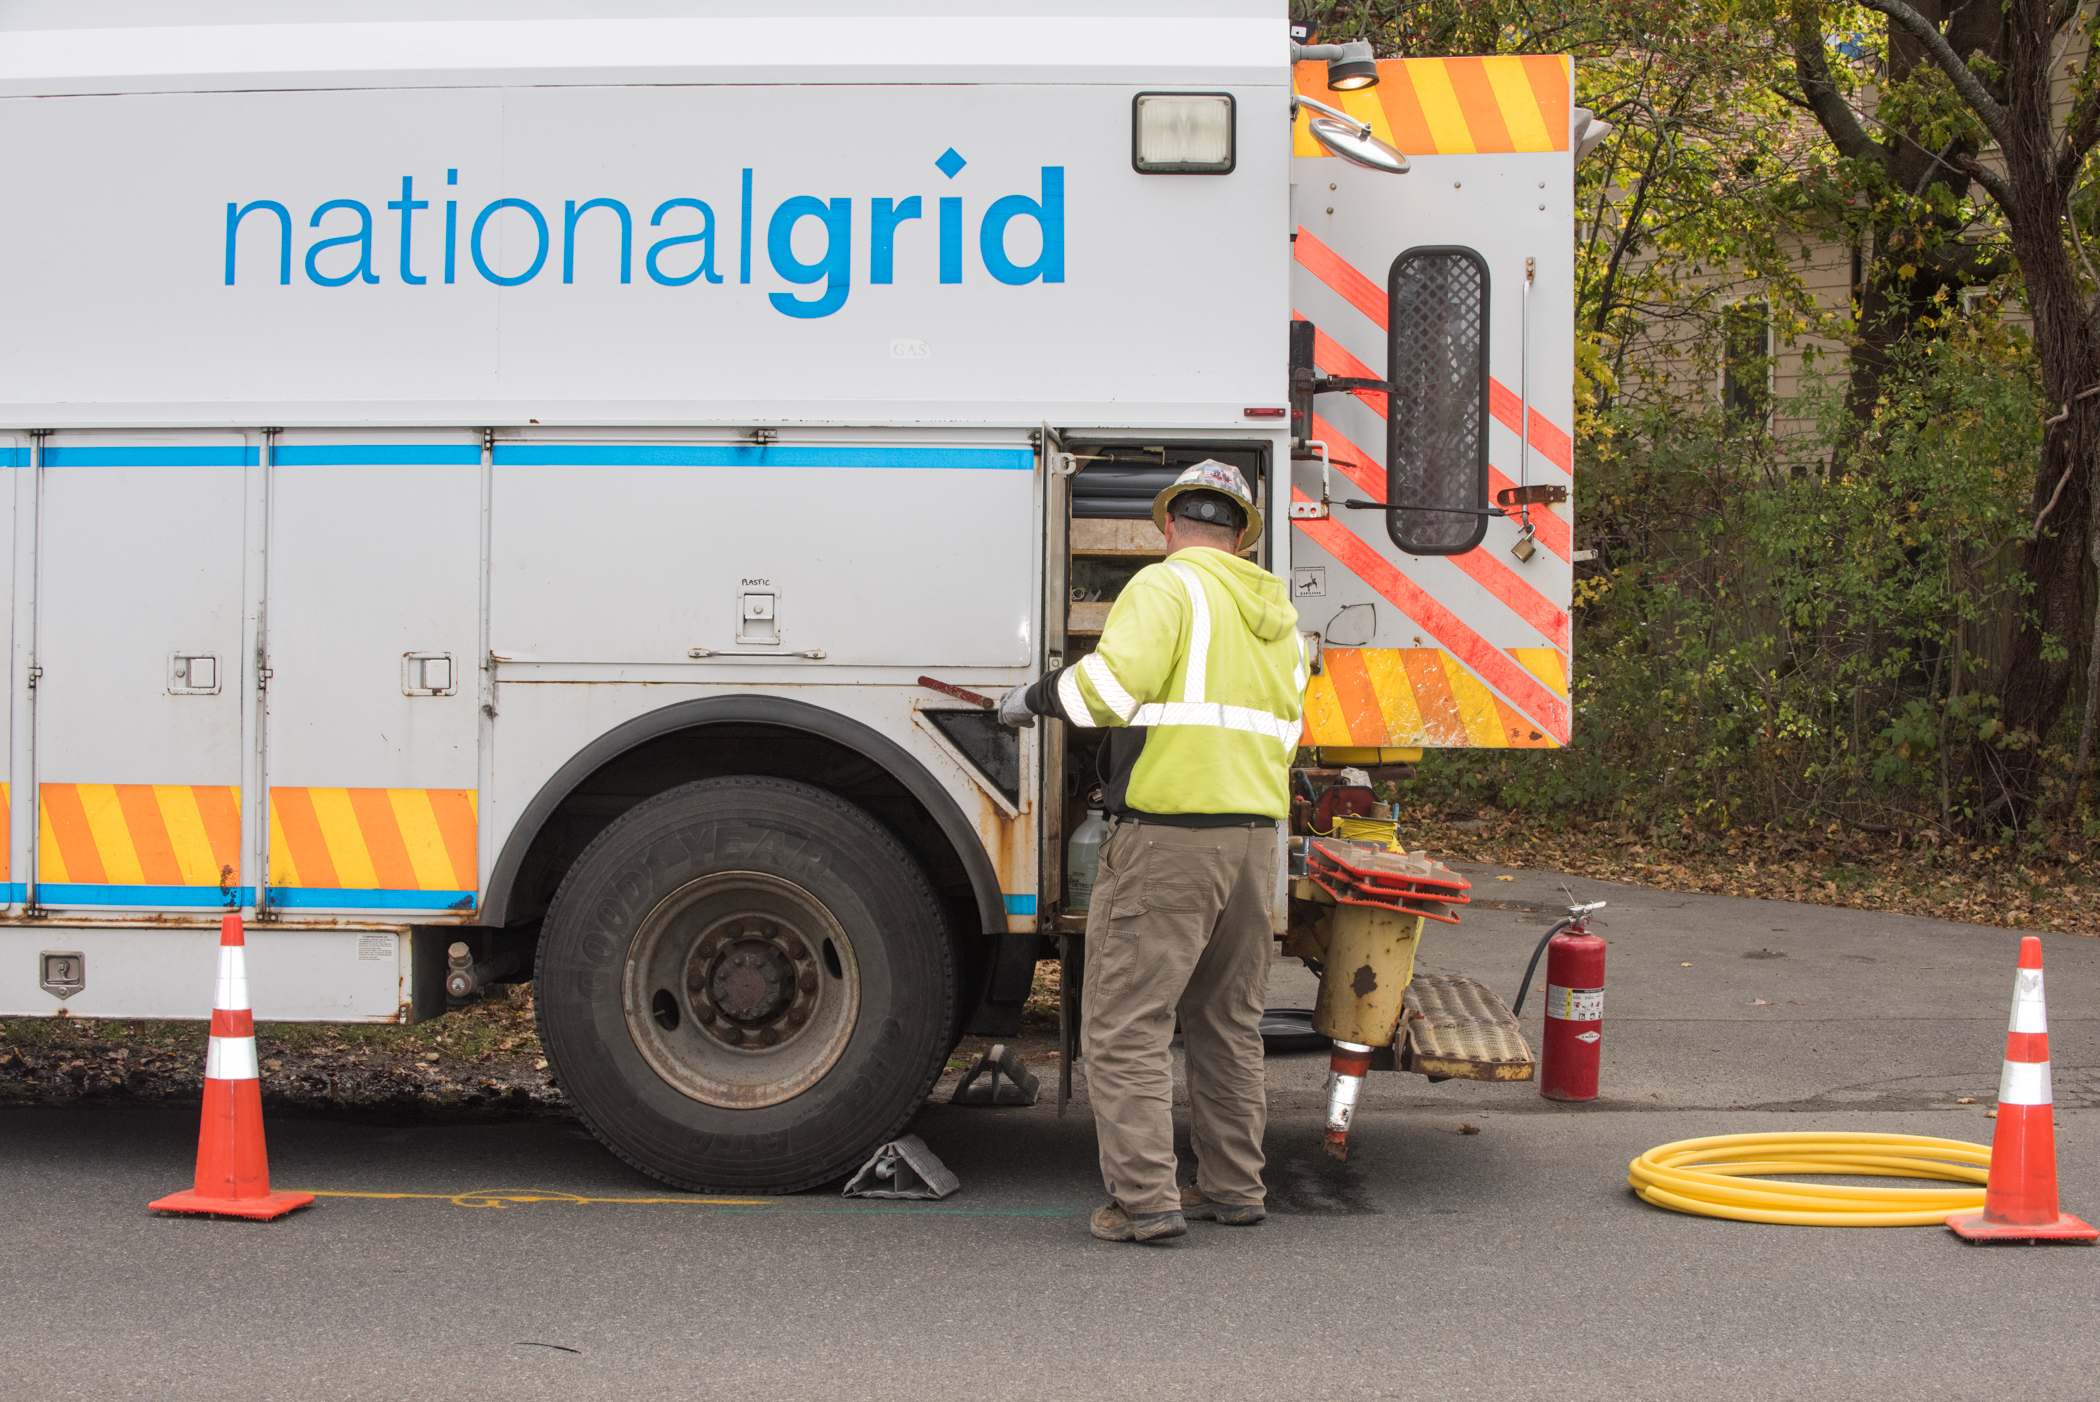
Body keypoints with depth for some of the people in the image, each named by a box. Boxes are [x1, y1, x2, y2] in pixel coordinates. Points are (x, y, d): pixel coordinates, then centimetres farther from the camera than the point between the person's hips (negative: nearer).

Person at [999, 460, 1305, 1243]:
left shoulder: (1168, 586, -7)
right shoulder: (1276, 612, 17)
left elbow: (1111, 682, -22)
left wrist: (1034, 698, -6)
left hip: (1168, 833, -8)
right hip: (1254, 834, 8)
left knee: (1125, 1024, -3)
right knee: (1228, 1021, 17)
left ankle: (1144, 1200, -7)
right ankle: (1233, 1187, 22)